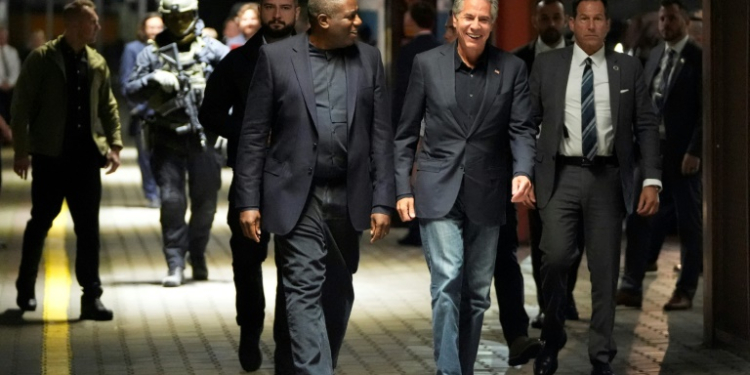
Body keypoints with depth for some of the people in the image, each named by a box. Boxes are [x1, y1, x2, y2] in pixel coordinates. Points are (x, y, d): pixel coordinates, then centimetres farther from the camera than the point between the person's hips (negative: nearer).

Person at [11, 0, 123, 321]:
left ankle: (92, 296, 2)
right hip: (50, 156, -3)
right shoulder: (42, 59, -5)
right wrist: (21, 151, -9)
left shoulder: (97, 63, 9)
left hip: (85, 156, 4)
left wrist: (114, 144, 5)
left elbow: (108, 106, 15)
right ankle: (26, 289, 25)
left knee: (88, 227, 0)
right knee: (40, 222, 8)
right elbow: (22, 106, -5)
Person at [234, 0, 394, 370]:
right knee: (305, 291, -8)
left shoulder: (368, 58, 5)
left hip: (348, 198, 4)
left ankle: (323, 365, 30)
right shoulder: (275, 56, -4)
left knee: (338, 292, 13)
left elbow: (381, 134, 4)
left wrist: (382, 201, -1)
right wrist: (248, 201, -6)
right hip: (297, 197, -3)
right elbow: (253, 134, -2)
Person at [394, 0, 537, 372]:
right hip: (438, 192, -2)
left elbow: (522, 129, -1)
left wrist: (523, 171, -20)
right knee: (447, 281, -16)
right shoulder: (427, 64, 1)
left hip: (486, 196, 2)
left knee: (477, 292, 9)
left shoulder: (512, 68, 2)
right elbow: (406, 133, 5)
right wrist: (403, 188, 0)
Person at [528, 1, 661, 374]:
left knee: (605, 269, 3)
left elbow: (646, 126, 6)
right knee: (556, 256, -17)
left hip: (608, 178, 1)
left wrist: (651, 179, -3)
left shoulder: (628, 68, 6)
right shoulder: (547, 64, 5)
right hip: (561, 175, -1)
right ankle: (551, 339, 4)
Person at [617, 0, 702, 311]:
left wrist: (694, 151, -18)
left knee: (689, 224, 4)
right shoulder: (655, 56, 12)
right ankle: (631, 288, 2)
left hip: (683, 153, -6)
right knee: (639, 219, 1)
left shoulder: (699, 58, -7)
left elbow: (706, 110, -12)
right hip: (651, 150, 6)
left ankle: (685, 292, 12)